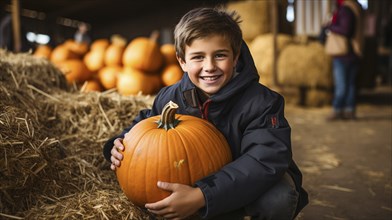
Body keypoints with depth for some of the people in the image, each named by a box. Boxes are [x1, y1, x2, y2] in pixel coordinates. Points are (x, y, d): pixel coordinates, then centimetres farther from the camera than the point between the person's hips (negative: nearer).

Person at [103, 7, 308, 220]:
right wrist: (121, 145, -15)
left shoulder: (261, 102, -25)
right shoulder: (169, 98, -12)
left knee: (277, 196, -34)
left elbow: (266, 159, -38)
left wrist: (202, 196, -47)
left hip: (254, 184, -4)